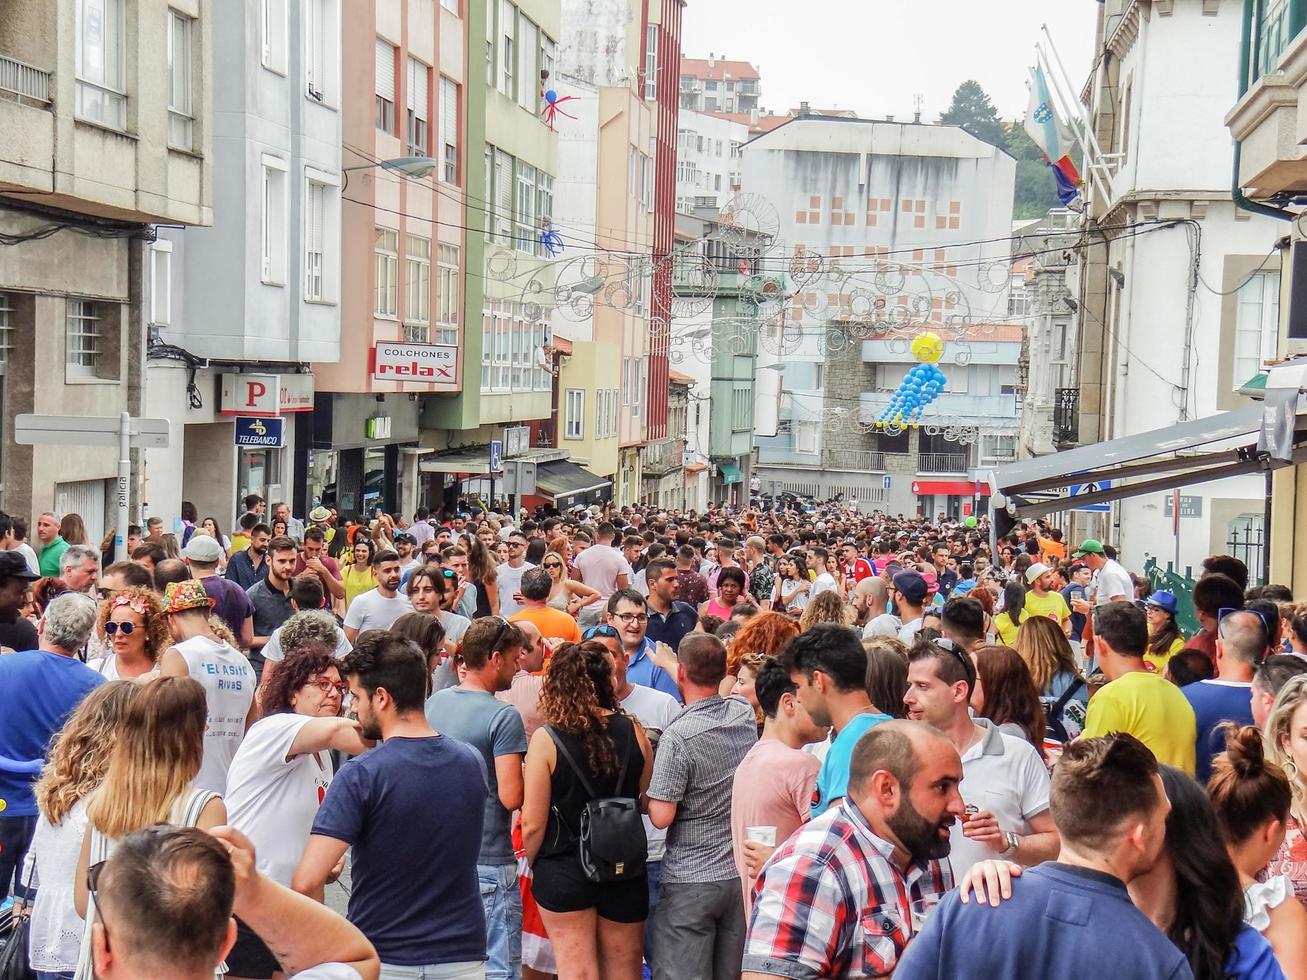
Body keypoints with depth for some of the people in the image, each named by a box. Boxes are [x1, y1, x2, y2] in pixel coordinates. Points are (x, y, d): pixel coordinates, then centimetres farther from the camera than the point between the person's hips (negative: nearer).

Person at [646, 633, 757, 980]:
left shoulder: (677, 736, -19)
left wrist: (647, 792, 3)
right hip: (742, 873, 6)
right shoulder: (745, 715, 0)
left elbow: (661, 817, -18)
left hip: (690, 882, -6)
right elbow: (715, 690, 24)